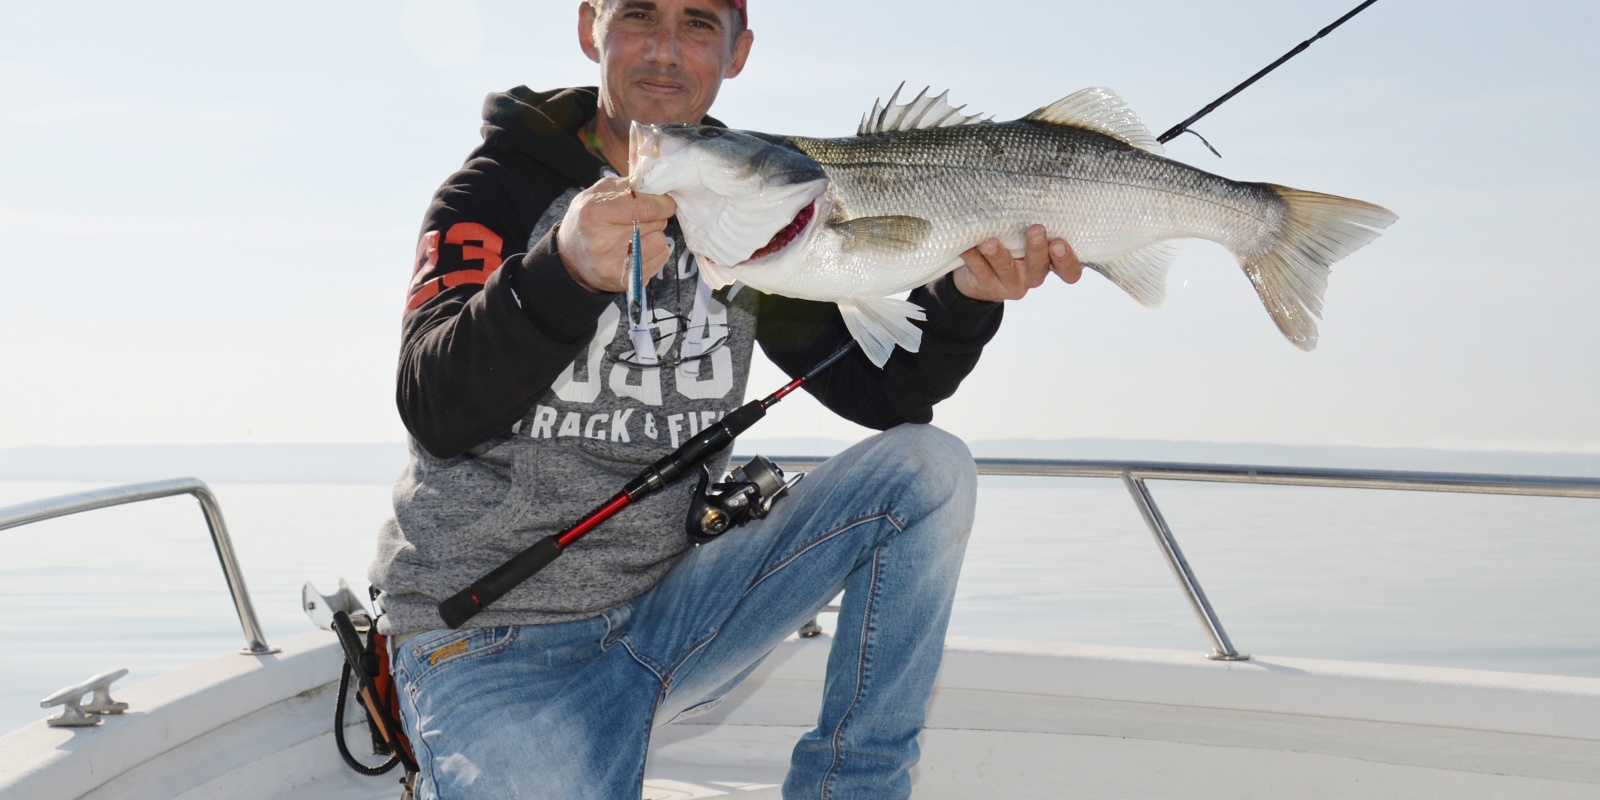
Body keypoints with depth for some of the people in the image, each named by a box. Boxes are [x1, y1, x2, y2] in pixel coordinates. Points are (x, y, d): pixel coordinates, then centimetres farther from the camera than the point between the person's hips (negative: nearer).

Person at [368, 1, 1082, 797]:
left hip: (669, 610, 5)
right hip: (487, 644, -4)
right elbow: (434, 412, -21)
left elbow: (879, 390, 5)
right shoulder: (499, 188, -6)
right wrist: (565, 273, -39)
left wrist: (964, 298, -15)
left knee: (928, 468, -9)